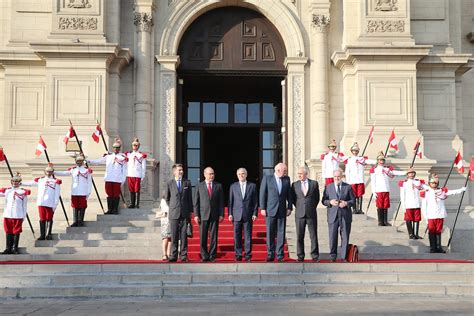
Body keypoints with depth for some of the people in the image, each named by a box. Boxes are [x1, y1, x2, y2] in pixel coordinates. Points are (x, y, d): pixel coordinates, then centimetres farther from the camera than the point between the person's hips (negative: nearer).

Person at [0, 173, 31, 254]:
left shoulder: (23, 192, -1)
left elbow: (25, 205, 2)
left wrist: (24, 216, 1)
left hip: (18, 216, -3)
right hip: (7, 215, 3)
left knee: (16, 232, 1)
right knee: (8, 232, 7)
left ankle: (15, 248, 9)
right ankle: (8, 248, 13)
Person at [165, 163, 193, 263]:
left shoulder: (187, 183, 7)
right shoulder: (169, 183, 3)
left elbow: (190, 198, 11)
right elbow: (166, 198, 14)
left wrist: (190, 211, 8)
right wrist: (173, 207, 10)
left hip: (185, 214, 1)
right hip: (174, 214, -1)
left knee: (184, 236, 1)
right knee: (174, 237, 1)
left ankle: (183, 256, 5)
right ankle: (173, 256, 5)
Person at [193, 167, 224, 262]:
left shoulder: (218, 186, 10)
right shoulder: (199, 186, 8)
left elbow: (221, 201, 7)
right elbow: (196, 202, 5)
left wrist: (221, 214, -1)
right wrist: (196, 215, -3)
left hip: (215, 215, 1)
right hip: (203, 215, -1)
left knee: (214, 237, 1)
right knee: (203, 237, -1)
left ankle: (212, 256, 8)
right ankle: (204, 257, 7)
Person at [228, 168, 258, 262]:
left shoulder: (252, 186, 7)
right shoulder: (233, 186, 9)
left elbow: (255, 201, 6)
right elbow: (230, 201, 9)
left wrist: (255, 213, -2)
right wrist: (230, 213, 1)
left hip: (248, 215, -1)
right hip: (236, 215, 1)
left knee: (248, 236, 0)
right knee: (237, 236, 1)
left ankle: (248, 255, 6)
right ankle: (238, 255, 8)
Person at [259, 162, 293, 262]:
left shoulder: (286, 179, 10)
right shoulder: (267, 178, 1)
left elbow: (289, 194, 12)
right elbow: (262, 193, -1)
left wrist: (289, 207, 4)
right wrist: (262, 208, -6)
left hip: (282, 210, 2)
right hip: (270, 210, -2)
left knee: (281, 233, 1)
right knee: (270, 233, 0)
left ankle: (280, 255, 6)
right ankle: (270, 255, 8)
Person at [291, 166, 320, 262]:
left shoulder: (314, 183, 5)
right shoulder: (295, 184, 7)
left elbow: (317, 198, 12)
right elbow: (293, 198, 14)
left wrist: (312, 207, 8)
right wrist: (298, 207, 7)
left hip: (311, 214, -1)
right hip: (299, 214, 1)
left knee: (313, 236, 1)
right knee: (299, 236, 3)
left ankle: (315, 255, 8)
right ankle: (300, 256, 11)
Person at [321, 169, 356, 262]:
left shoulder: (348, 187, 7)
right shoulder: (328, 187, 9)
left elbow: (353, 200, 6)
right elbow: (324, 201, 7)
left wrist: (346, 203, -13)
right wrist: (330, 202, -13)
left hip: (345, 216, 0)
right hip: (333, 216, 0)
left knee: (345, 237, 3)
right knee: (332, 237, 0)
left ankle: (344, 256, 12)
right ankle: (332, 256, 13)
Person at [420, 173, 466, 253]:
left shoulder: (442, 191, 10)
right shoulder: (425, 193, 1)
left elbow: (452, 192, 2)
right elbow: (423, 206, 2)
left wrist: (461, 190, -11)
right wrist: (425, 216, -2)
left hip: (440, 216, 2)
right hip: (431, 216, -2)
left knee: (438, 231, 6)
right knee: (432, 232, -1)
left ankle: (438, 247, 13)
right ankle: (432, 248, 6)